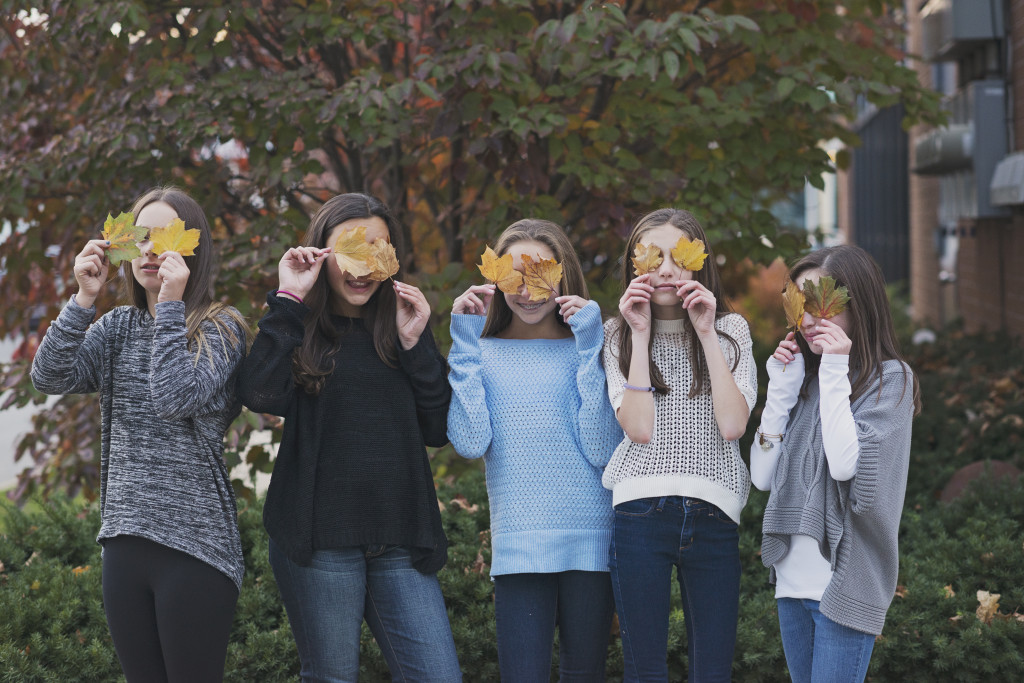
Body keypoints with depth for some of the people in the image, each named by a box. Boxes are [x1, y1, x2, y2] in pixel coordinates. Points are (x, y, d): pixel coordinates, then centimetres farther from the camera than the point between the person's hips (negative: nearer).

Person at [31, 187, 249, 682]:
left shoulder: (221, 328, -4)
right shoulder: (118, 327, 11)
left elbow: (177, 398, -20)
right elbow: (50, 377, -3)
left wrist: (170, 305, -18)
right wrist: (84, 298, -10)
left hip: (195, 545, -5)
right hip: (124, 539, 5)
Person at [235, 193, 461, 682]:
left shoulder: (403, 325, 13)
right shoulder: (297, 330, 5)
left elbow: (438, 431, 6)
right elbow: (261, 395, -17)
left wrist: (416, 344, -3)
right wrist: (288, 300, -11)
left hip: (401, 541, 3)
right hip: (319, 541, -3)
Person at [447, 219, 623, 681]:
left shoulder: (586, 348, 5)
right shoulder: (484, 353, 8)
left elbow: (602, 450, -7)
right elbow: (471, 443, -7)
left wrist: (589, 351, -9)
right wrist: (466, 345, -4)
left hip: (590, 537, 0)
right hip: (519, 541, 0)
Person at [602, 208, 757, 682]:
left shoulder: (731, 331, 8)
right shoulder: (618, 337, 6)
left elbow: (732, 425, -8)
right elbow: (639, 429, -9)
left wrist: (706, 334, -7)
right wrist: (641, 334, -8)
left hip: (713, 514, 1)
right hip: (642, 513, -1)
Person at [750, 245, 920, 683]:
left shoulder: (890, 379, -5)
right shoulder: (805, 377, 12)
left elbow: (846, 465, -19)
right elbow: (762, 477, 6)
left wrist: (835, 375, -15)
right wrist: (781, 389, 0)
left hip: (846, 581, -6)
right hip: (793, 578, 6)